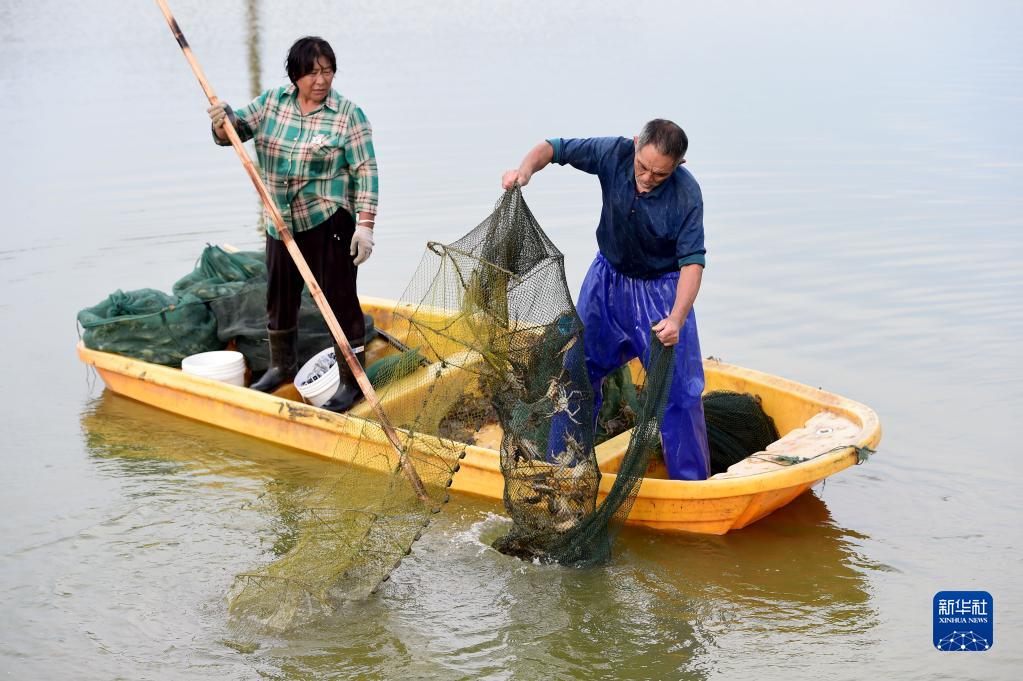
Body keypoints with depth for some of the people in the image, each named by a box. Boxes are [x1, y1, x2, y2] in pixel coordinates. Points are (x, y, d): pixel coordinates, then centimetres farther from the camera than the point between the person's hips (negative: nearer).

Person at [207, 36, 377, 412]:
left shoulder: (347, 114, -9)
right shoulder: (272, 102, 5)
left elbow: (365, 172, -11)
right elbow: (236, 128, 6)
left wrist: (365, 225, -19)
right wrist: (223, 120, -19)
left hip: (329, 221, -5)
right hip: (281, 222, 6)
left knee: (340, 299, -4)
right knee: (279, 297, 18)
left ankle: (352, 382, 5)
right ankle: (282, 367, 38)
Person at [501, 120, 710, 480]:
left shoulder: (686, 195, -27)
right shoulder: (614, 153, -20)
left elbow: (692, 261, -27)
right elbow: (553, 147, -10)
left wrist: (677, 318, -40)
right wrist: (526, 167, -32)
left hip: (661, 289, -3)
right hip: (608, 278, 4)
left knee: (678, 388, -7)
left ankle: (691, 482, 9)